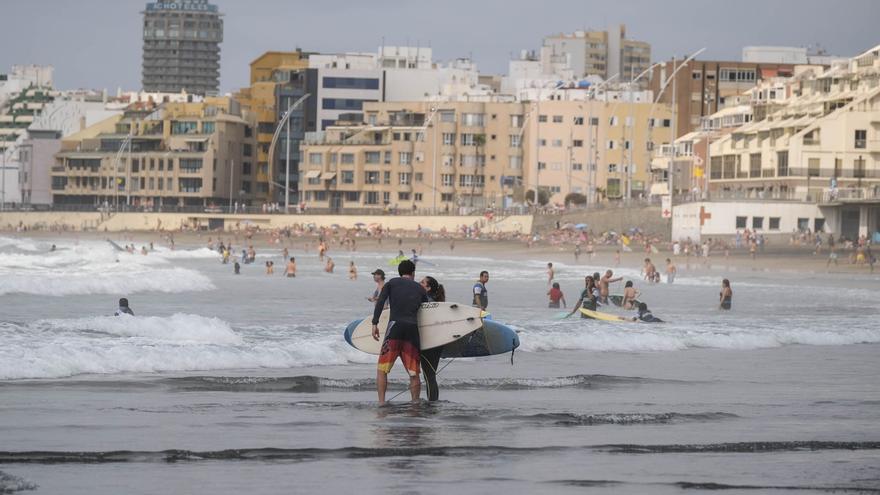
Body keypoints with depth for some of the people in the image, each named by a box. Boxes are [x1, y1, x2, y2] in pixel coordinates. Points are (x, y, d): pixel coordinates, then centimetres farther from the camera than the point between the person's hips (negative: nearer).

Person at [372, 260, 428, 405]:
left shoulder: (392, 283, 12)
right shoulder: (419, 289, 19)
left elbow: (380, 302, -2)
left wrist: (375, 324, -5)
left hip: (395, 326, -2)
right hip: (413, 328, 2)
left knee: (382, 369, 3)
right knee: (414, 374, 7)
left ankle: (381, 403, -6)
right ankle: (415, 403, 7)